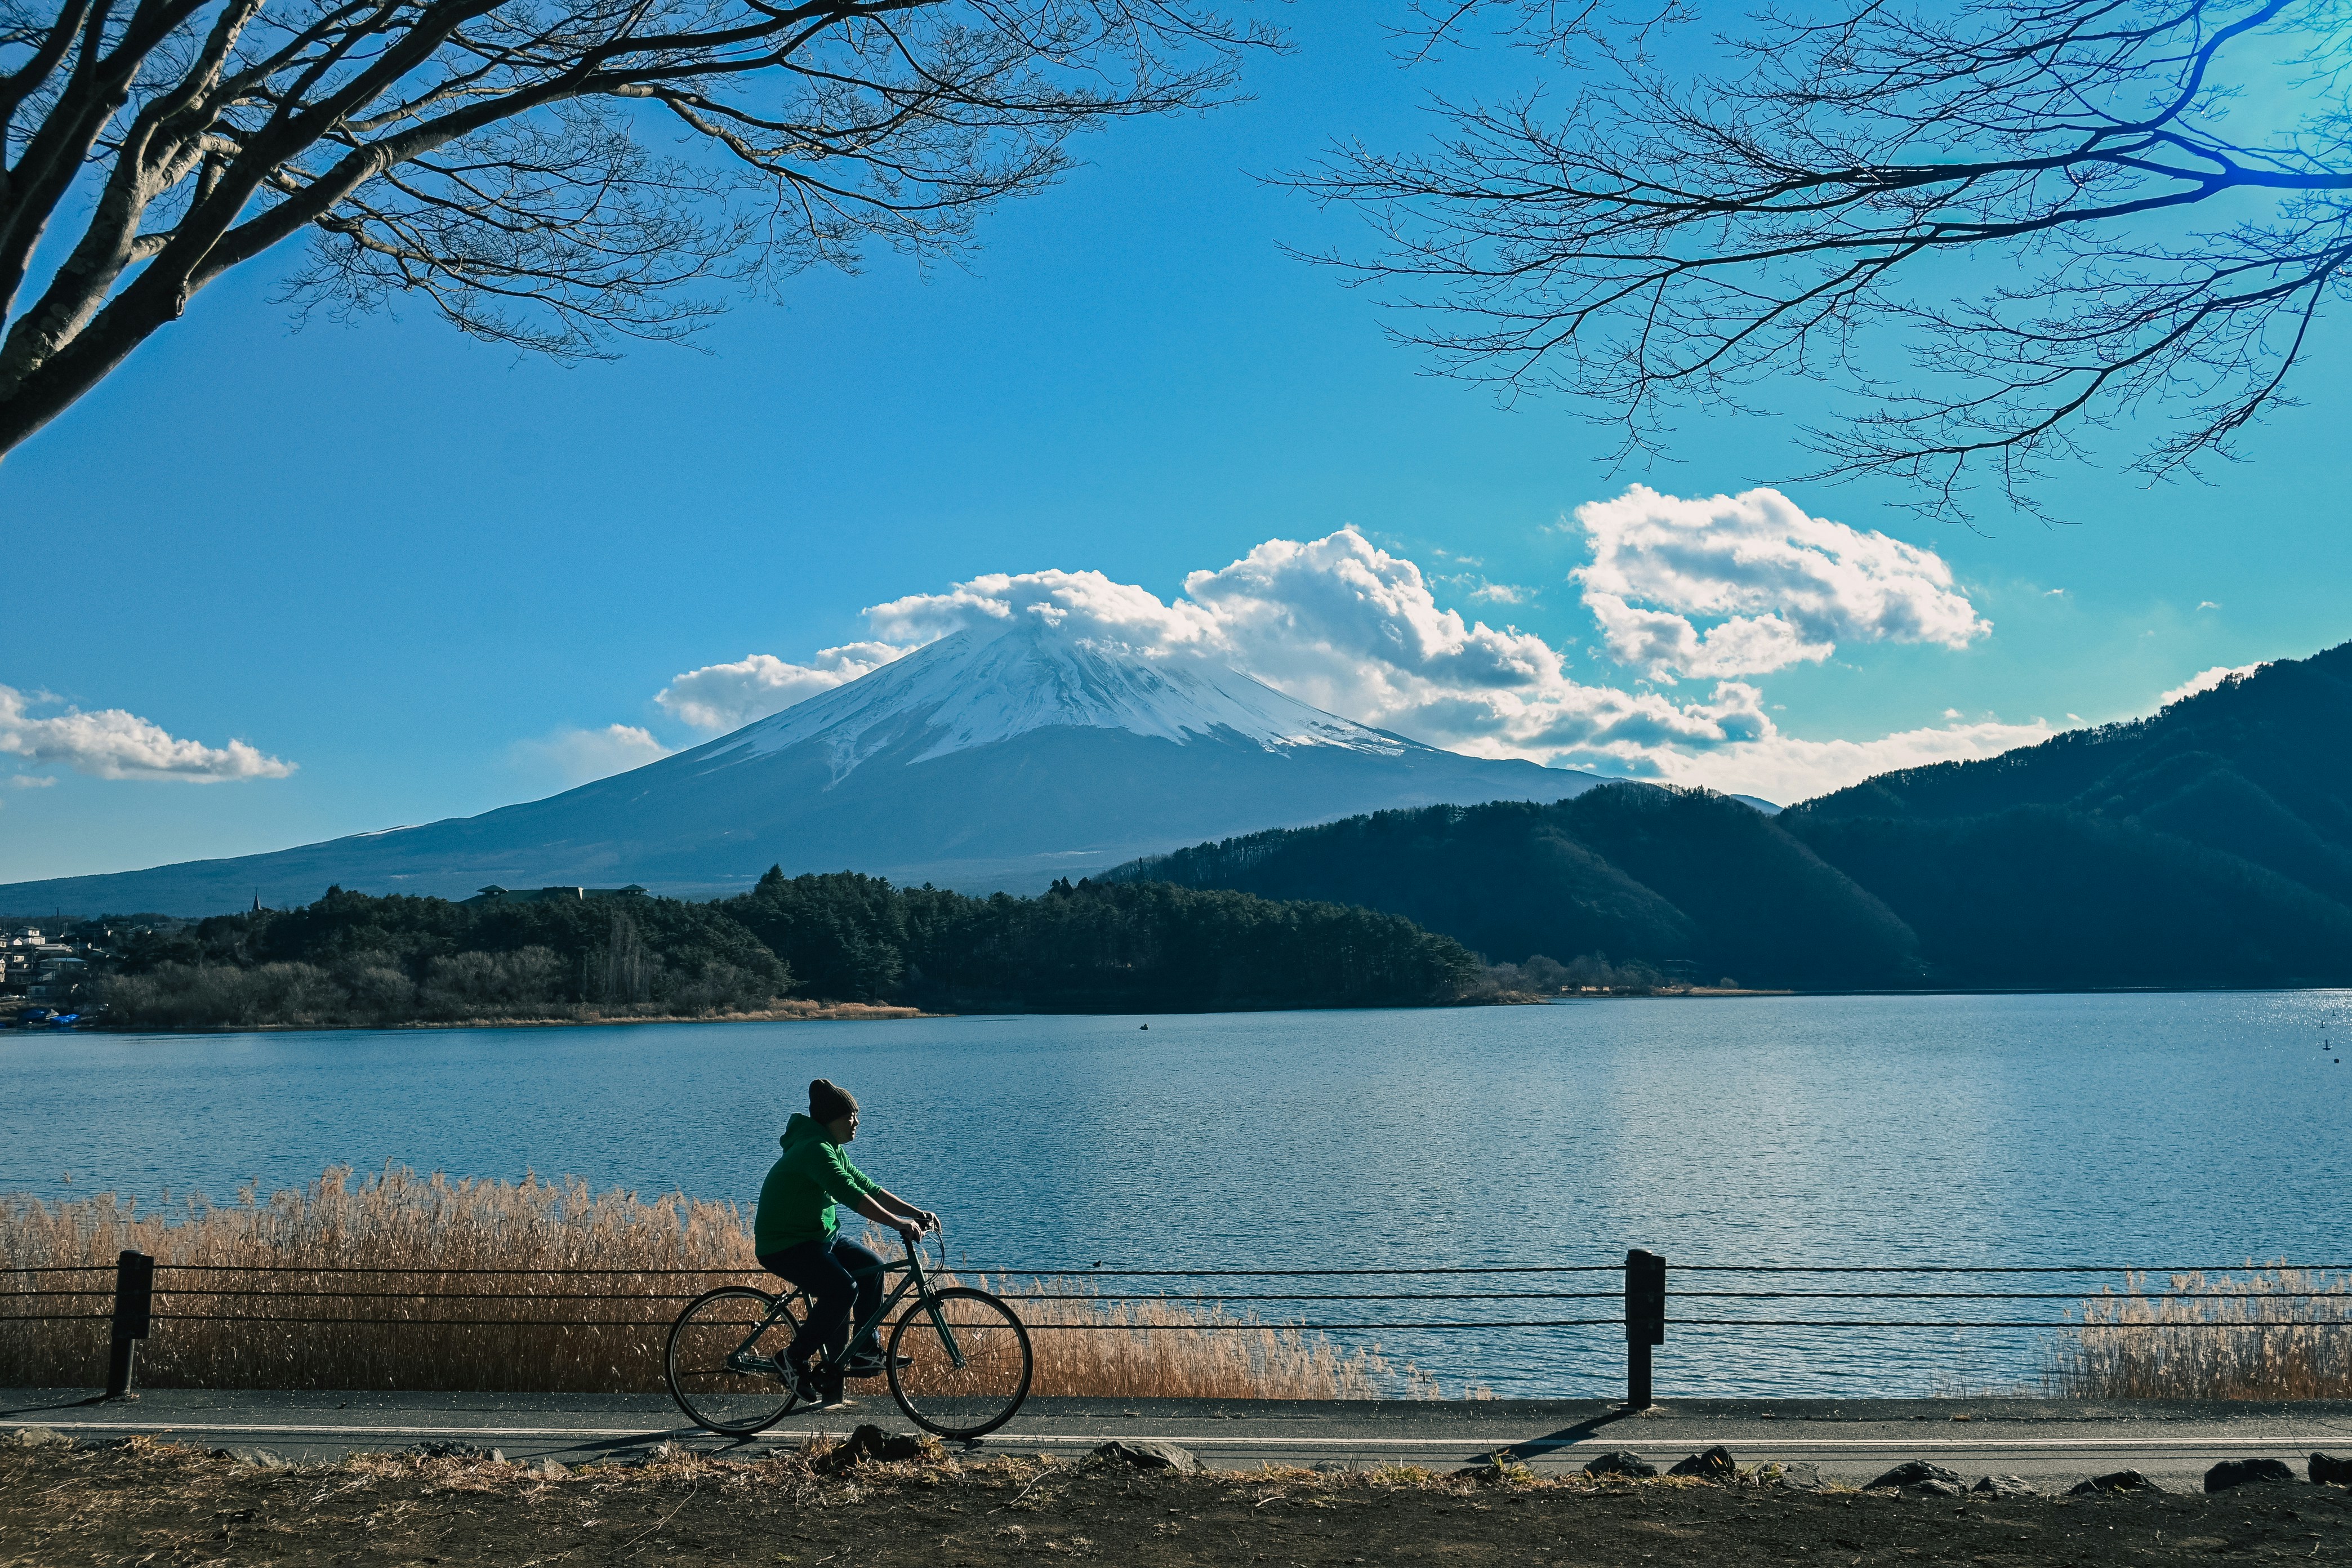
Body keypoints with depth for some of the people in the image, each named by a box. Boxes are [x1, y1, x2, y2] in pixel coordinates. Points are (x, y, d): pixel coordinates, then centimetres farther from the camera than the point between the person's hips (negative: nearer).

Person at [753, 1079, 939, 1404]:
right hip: (785, 1245, -10)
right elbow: (851, 1194, -32)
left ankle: (866, 1351, 9)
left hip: (820, 1235, 10)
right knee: (842, 1289, -25)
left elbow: (868, 1187, 11)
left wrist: (914, 1212, 1)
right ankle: (795, 1358, -11)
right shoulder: (814, 1150, -21)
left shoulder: (832, 1150, 12)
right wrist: (899, 1223, -35)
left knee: (871, 1267, 1)